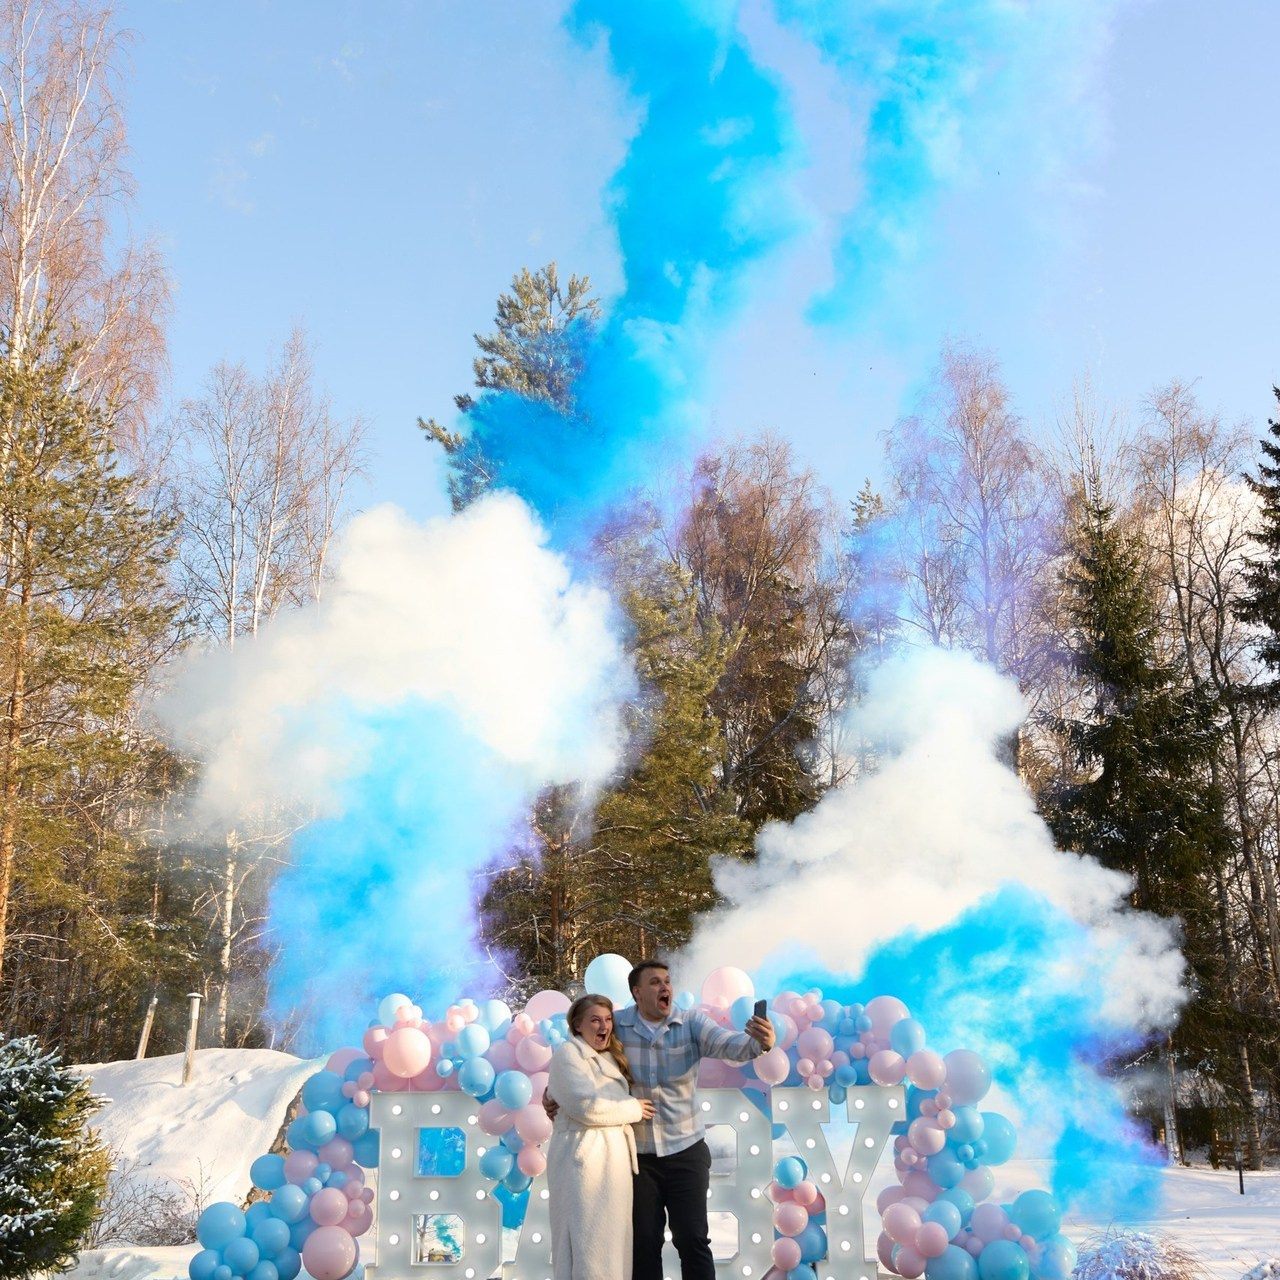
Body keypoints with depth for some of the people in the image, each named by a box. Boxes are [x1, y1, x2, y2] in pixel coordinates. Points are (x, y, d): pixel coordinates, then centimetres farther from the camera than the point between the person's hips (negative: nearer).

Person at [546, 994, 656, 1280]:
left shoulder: (610, 1057, 19)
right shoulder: (569, 1053, -8)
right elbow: (587, 1107, -19)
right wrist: (634, 1109, -9)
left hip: (614, 1157, 8)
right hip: (584, 1156, -8)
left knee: (612, 1239, 10)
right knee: (587, 1241, -6)